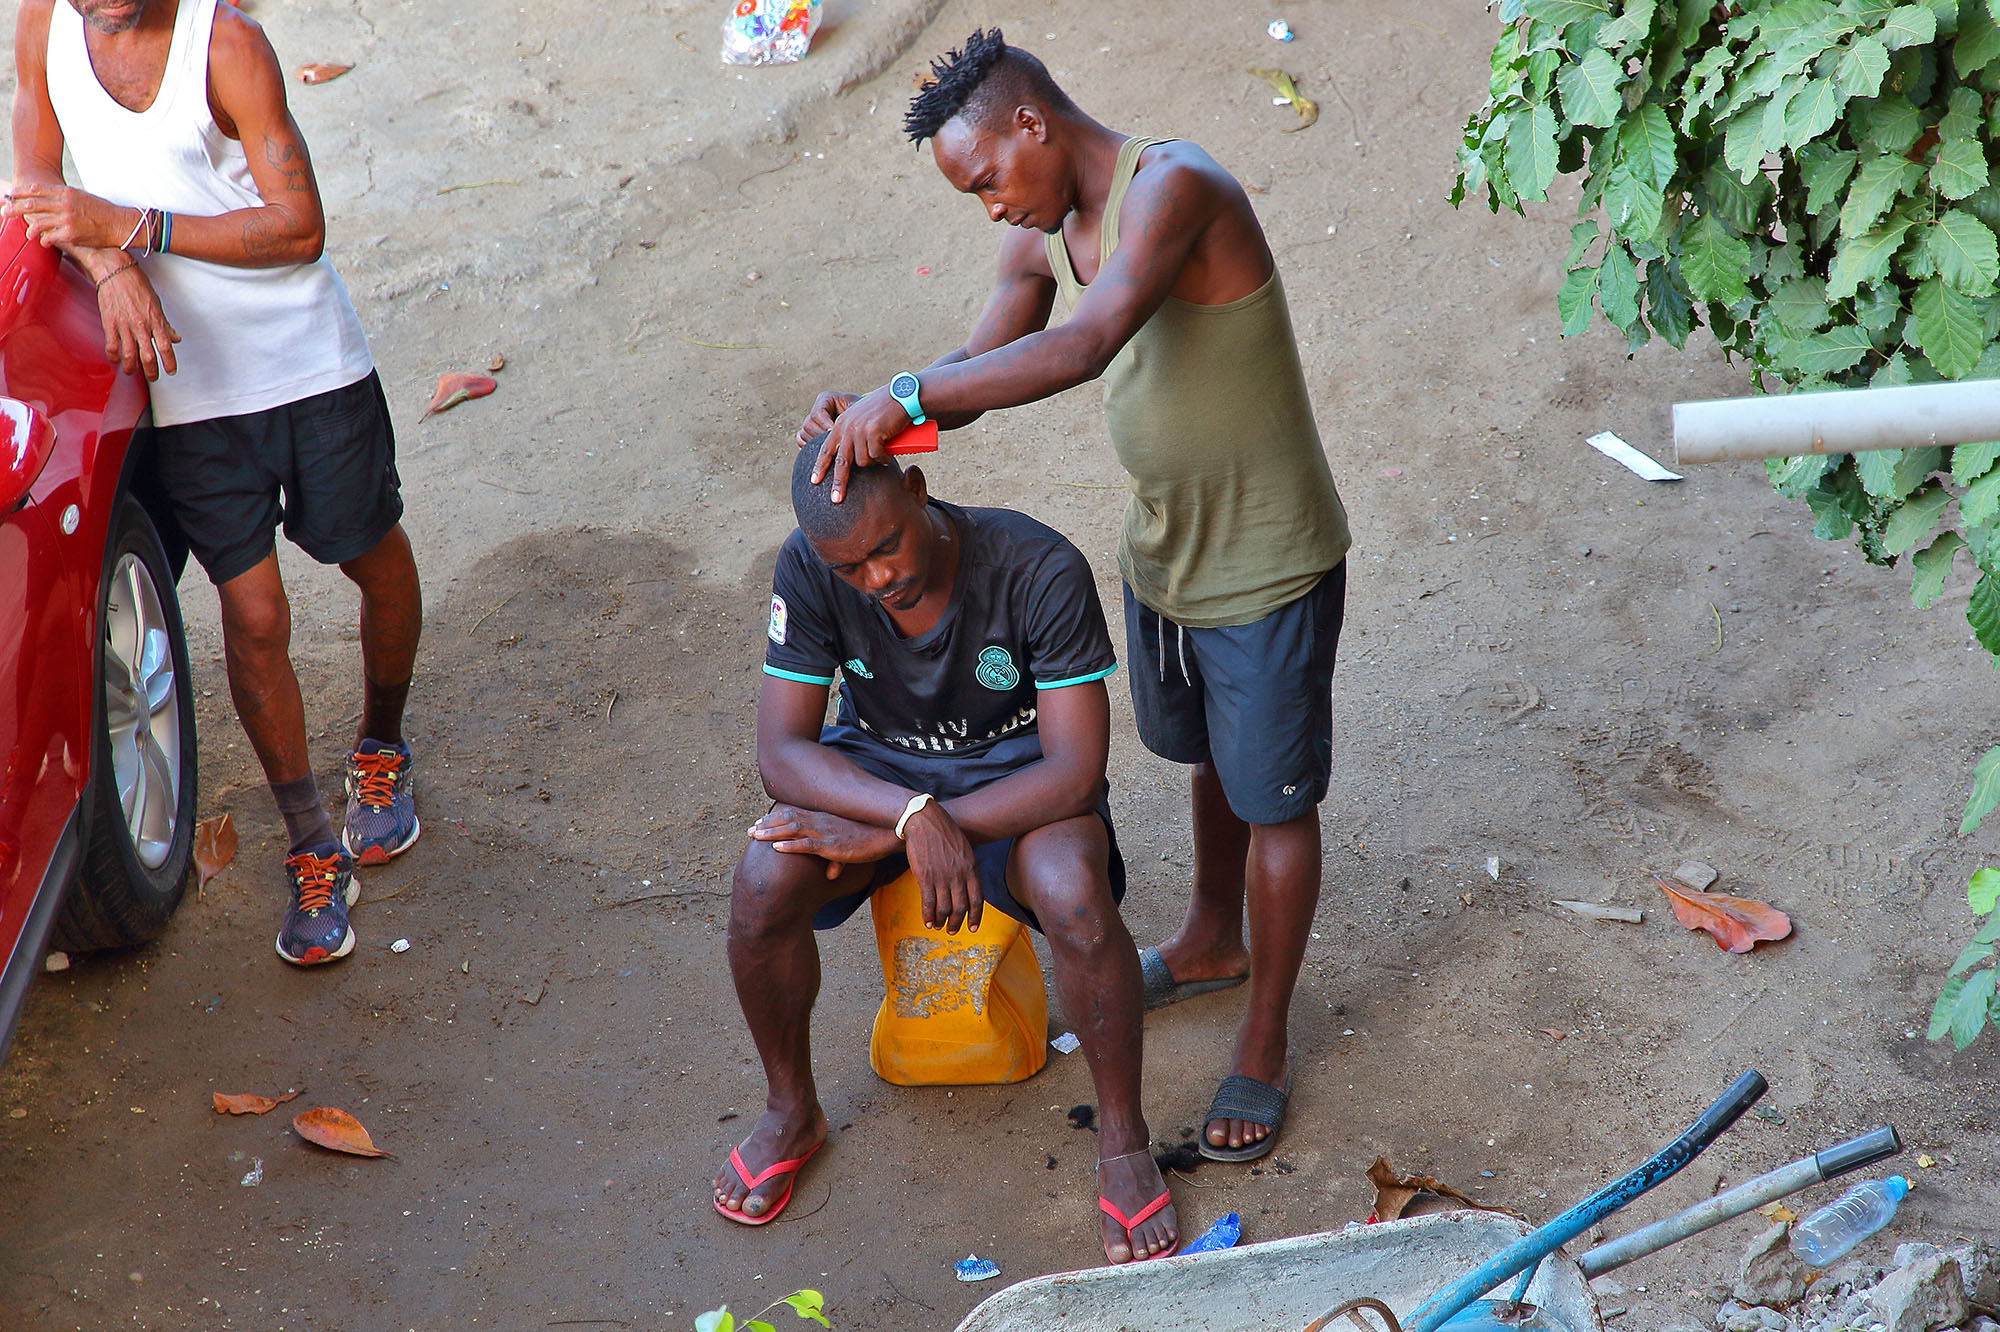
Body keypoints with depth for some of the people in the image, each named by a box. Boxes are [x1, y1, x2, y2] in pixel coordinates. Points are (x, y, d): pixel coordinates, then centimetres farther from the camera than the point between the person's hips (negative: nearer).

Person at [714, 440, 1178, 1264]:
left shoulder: (1040, 569, -27)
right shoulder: (808, 570, -20)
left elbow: (1076, 773, -28)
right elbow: (781, 752, -19)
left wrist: (880, 836, -30)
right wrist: (912, 817, -37)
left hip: (1017, 775, -2)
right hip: (875, 770, 2)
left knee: (1075, 894, -35)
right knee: (762, 885, -27)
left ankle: (1122, 1140, -11)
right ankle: (791, 1111, 2)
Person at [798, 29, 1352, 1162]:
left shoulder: (1172, 187, -29)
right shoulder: (1045, 236, -1)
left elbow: (1082, 349, -42)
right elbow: (976, 369, 3)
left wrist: (906, 394, -40)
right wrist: (876, 412, -18)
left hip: (1268, 566, -8)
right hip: (1164, 549, 8)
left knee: (1276, 802, 9)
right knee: (1211, 758, 28)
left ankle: (1264, 1046, 25)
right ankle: (1214, 943, 53)